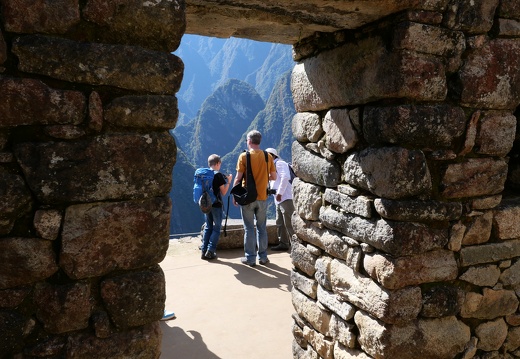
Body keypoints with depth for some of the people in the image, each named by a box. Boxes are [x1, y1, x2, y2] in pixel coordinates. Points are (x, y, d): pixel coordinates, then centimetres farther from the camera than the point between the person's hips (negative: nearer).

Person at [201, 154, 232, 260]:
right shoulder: (218, 175, -12)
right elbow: (223, 192, -10)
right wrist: (228, 181, 2)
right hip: (216, 205, -6)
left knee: (208, 227, 15)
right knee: (216, 228, 4)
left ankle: (204, 251, 12)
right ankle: (210, 251, -2)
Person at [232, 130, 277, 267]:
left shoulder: (244, 156, -8)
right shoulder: (268, 156, 0)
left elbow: (238, 178, -9)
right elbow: (274, 177, 5)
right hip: (262, 197, 3)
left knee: (249, 228, 6)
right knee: (262, 227, 13)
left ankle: (250, 258, 11)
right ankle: (263, 257, 19)